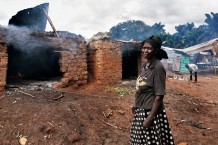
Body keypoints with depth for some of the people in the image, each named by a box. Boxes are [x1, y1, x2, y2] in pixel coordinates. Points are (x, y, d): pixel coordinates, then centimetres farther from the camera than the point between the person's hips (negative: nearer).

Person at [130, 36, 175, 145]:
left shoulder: (158, 67, -18)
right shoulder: (145, 65, 5)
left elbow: (159, 96, -20)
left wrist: (150, 118, -20)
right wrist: (136, 105, 16)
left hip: (151, 112, -8)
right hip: (141, 111, 8)